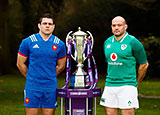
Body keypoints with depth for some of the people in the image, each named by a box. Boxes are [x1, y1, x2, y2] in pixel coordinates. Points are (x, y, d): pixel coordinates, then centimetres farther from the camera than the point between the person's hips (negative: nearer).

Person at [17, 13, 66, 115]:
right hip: (33, 87, -2)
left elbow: (61, 66, 15)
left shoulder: (59, 44, 4)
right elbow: (20, 63, 6)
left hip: (51, 87, 2)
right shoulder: (28, 42, -2)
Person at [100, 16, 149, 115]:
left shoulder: (133, 43, -5)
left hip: (127, 86, -5)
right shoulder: (107, 42, 12)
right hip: (109, 85, 6)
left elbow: (144, 65, 1)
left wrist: (136, 83, 8)